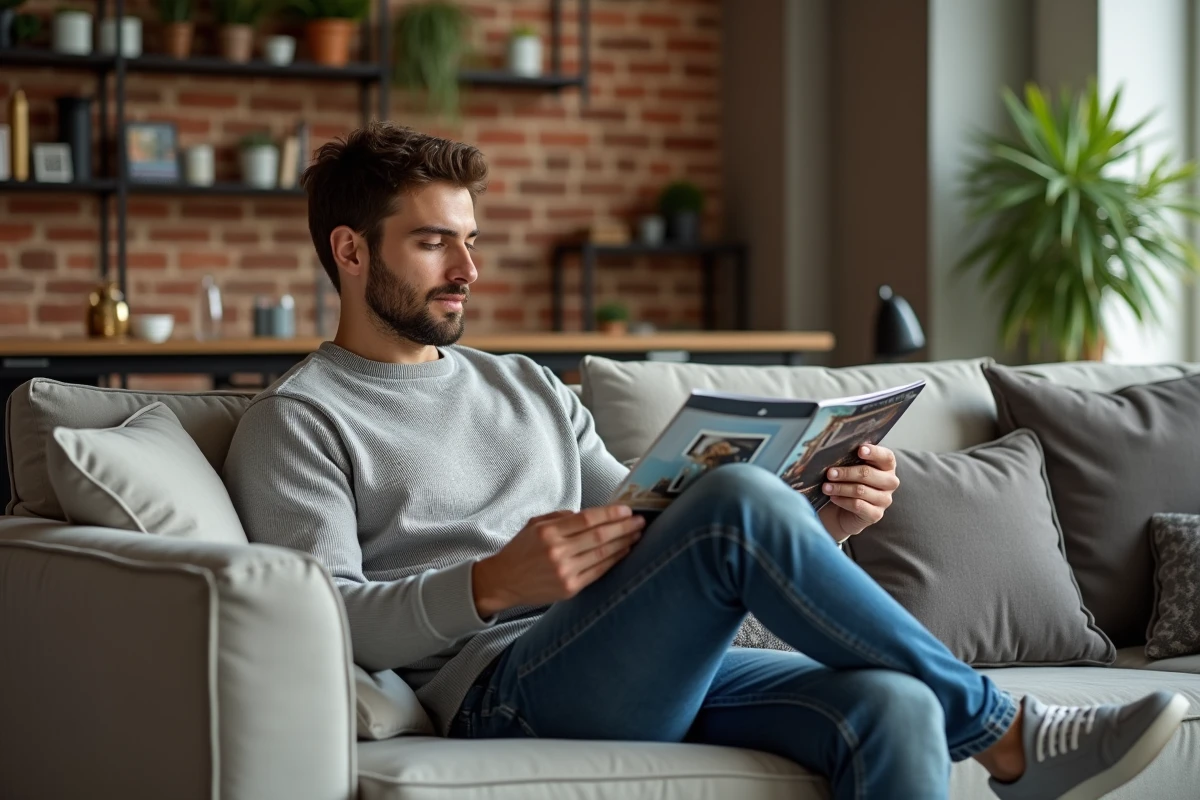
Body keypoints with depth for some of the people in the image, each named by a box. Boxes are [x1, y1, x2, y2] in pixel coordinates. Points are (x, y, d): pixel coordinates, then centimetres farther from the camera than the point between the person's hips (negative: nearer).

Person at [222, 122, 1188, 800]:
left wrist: (819, 529, 5)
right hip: (501, 691, -6)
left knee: (890, 705, -25)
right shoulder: (298, 421, 8)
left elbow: (650, 551, 23)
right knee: (739, 495, -28)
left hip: (652, 671, 6)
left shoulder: (530, 389, 29)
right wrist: (493, 585, -23)